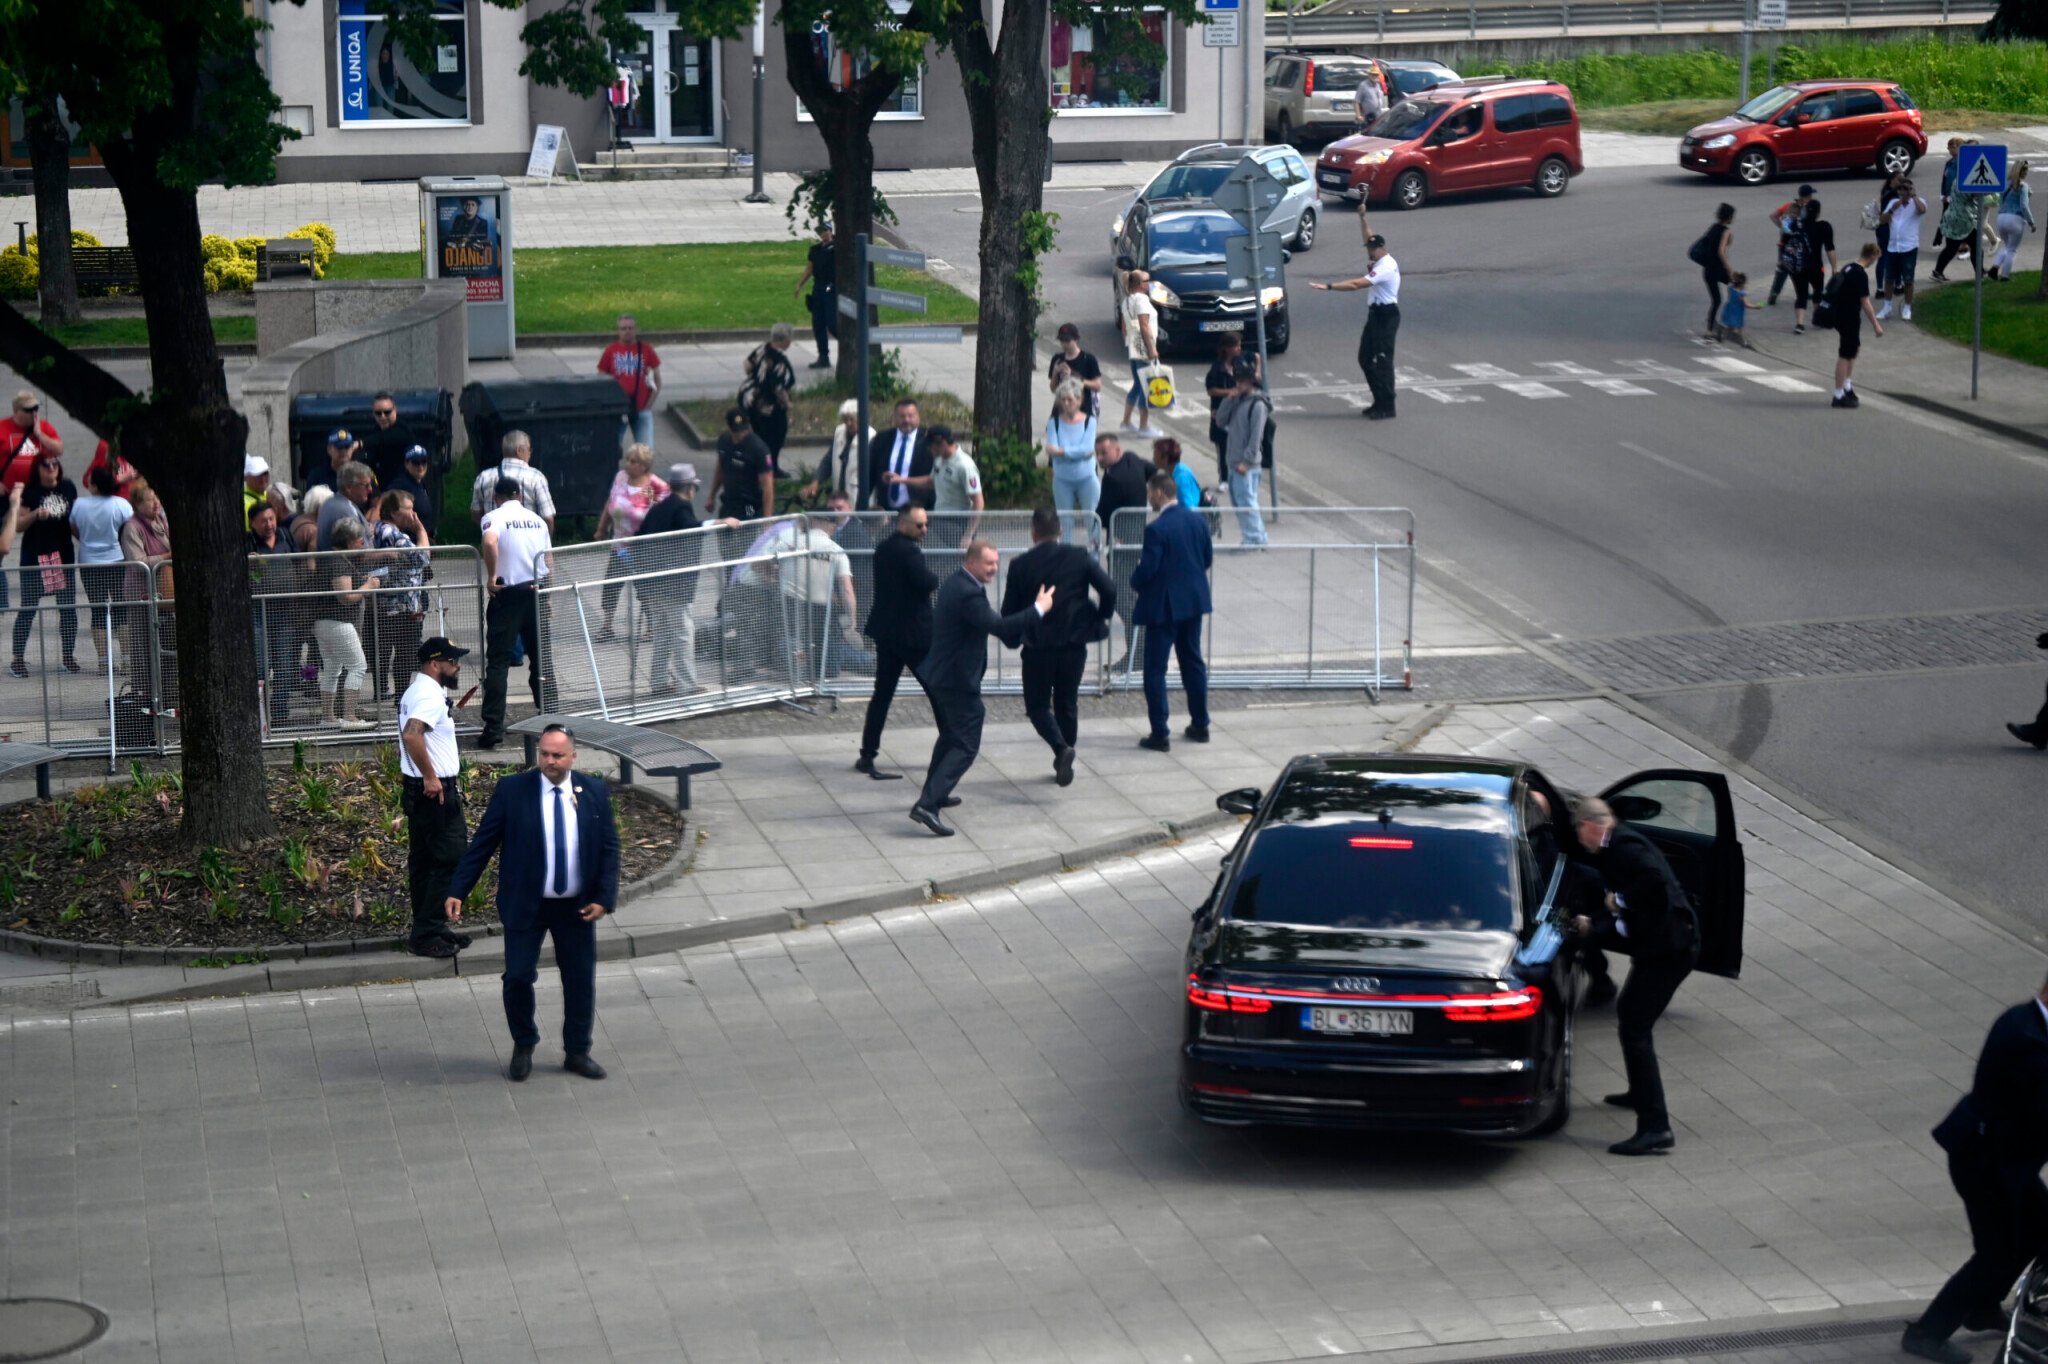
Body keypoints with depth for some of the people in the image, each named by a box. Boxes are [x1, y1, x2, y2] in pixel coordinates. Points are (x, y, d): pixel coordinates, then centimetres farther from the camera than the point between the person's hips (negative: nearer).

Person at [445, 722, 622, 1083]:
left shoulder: (595, 793, -2)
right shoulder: (512, 791, -7)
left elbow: (609, 848, 2)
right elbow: (481, 843, -4)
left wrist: (604, 898, -8)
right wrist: (457, 891, -10)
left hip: (577, 908, 2)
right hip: (525, 905, -2)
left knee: (581, 980, 8)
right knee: (518, 977, -2)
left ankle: (577, 1053, 24)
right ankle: (523, 1047, 21)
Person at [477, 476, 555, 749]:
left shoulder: (495, 517, -4)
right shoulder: (536, 519, 12)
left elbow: (490, 543, -24)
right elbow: (548, 558, 12)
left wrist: (491, 577, -15)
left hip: (508, 592, -4)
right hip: (537, 590, 4)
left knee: (498, 660, -4)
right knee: (540, 657, 15)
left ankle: (493, 727, -12)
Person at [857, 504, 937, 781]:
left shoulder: (883, 548, 10)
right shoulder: (907, 550, -17)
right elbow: (926, 583, -27)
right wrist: (936, 579, -6)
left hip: (887, 632, 8)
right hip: (914, 634, -8)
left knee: (882, 695, 9)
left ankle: (867, 756, 6)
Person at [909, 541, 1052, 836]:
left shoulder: (954, 584, 10)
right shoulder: (969, 593, -23)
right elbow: (997, 626, -28)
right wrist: (1038, 609, -21)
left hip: (938, 675, 11)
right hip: (957, 681, -11)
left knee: (950, 736, 28)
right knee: (965, 747, -8)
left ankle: (934, 793, 41)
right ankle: (927, 805, -17)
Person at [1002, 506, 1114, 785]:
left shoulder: (1020, 564, -6)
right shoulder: (1080, 557, -2)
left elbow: (1009, 611, -3)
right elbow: (1109, 590, -9)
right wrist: (1100, 619, 8)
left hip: (1038, 647, -2)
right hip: (1074, 645, 2)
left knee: (1038, 705, 10)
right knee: (1067, 704, 18)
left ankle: (1061, 748, -16)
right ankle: (1064, 764, 21)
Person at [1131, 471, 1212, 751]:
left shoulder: (1157, 529, -21)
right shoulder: (1197, 520, 1)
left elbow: (1147, 569, -20)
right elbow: (1207, 558, 9)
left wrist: (1135, 583, 0)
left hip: (1163, 605, -7)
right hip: (1194, 600, 7)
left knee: (1155, 669, 1)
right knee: (1193, 662, 19)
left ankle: (1159, 735, 1)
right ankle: (1200, 725, 26)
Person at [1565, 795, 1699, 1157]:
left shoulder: (1623, 846, -15)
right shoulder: (1618, 847, 17)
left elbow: (1656, 883, -30)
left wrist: (1620, 900, -17)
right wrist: (1592, 927, 21)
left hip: (1668, 949, -11)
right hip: (1663, 947, 11)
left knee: (1634, 1029, -12)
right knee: (1629, 1015, 29)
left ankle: (1655, 1127, -17)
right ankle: (1641, 1094, 49)